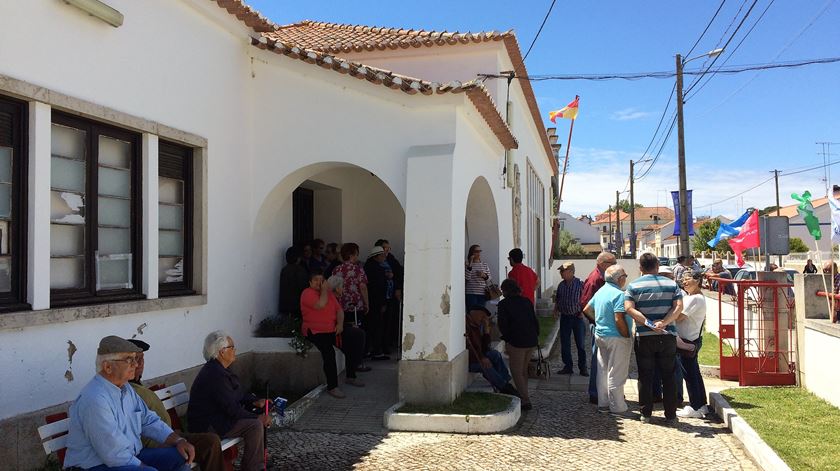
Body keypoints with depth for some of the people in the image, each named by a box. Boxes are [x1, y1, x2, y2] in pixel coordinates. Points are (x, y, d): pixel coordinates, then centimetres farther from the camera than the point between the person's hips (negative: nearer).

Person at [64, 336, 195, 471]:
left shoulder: (125, 387, 7)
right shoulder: (95, 400, -24)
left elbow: (149, 420, 14)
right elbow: (115, 456, -24)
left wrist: (178, 440, 0)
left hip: (130, 457, 9)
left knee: (180, 457, 0)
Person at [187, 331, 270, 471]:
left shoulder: (220, 369, 7)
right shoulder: (215, 375, -25)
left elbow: (240, 392, 15)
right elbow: (232, 409, -26)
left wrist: (255, 402, -2)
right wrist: (257, 417, -18)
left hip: (220, 415, 11)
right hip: (207, 426, -11)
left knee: (261, 414, 7)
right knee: (255, 426, -23)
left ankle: (260, 457, 16)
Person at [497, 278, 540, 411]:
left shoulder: (503, 304, -5)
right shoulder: (527, 301, 11)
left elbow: (502, 324, -8)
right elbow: (535, 321, 12)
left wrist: (507, 339, 7)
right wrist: (536, 336, 18)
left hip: (516, 341, -6)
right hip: (531, 340, 6)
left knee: (517, 371, 2)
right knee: (524, 370, 20)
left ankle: (526, 401, -3)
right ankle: (523, 396, 26)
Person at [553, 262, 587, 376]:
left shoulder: (580, 284, -9)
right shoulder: (561, 285, 6)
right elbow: (557, 300, 17)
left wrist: (583, 312, -13)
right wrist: (556, 310, 4)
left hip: (577, 317, -5)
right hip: (564, 318, 5)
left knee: (580, 344, 3)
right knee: (565, 344, 8)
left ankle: (583, 368, 13)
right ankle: (567, 366, 18)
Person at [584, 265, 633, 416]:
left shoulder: (600, 291, 9)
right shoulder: (618, 294, -18)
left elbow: (587, 309, 18)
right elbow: (619, 319, -24)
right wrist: (627, 336, -15)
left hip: (600, 335, 9)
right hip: (616, 338, -9)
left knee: (603, 371, 15)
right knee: (616, 374, -1)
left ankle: (603, 404, 24)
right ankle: (618, 408, 5)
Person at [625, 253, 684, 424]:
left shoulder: (634, 286, 0)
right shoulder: (671, 284, 5)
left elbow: (628, 308, -14)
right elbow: (679, 307, -8)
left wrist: (648, 323, -17)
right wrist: (663, 323, -15)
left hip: (644, 337, -1)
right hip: (668, 336, 1)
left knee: (645, 377, 8)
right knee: (668, 376, 10)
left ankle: (646, 414, 12)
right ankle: (671, 415, 14)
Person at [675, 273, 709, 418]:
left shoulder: (695, 299, -18)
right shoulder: (689, 297, 14)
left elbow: (679, 317, -21)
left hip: (688, 341, -10)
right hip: (691, 341, 10)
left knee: (689, 374, -2)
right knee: (694, 373, 16)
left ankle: (695, 408, 5)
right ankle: (701, 404, 26)